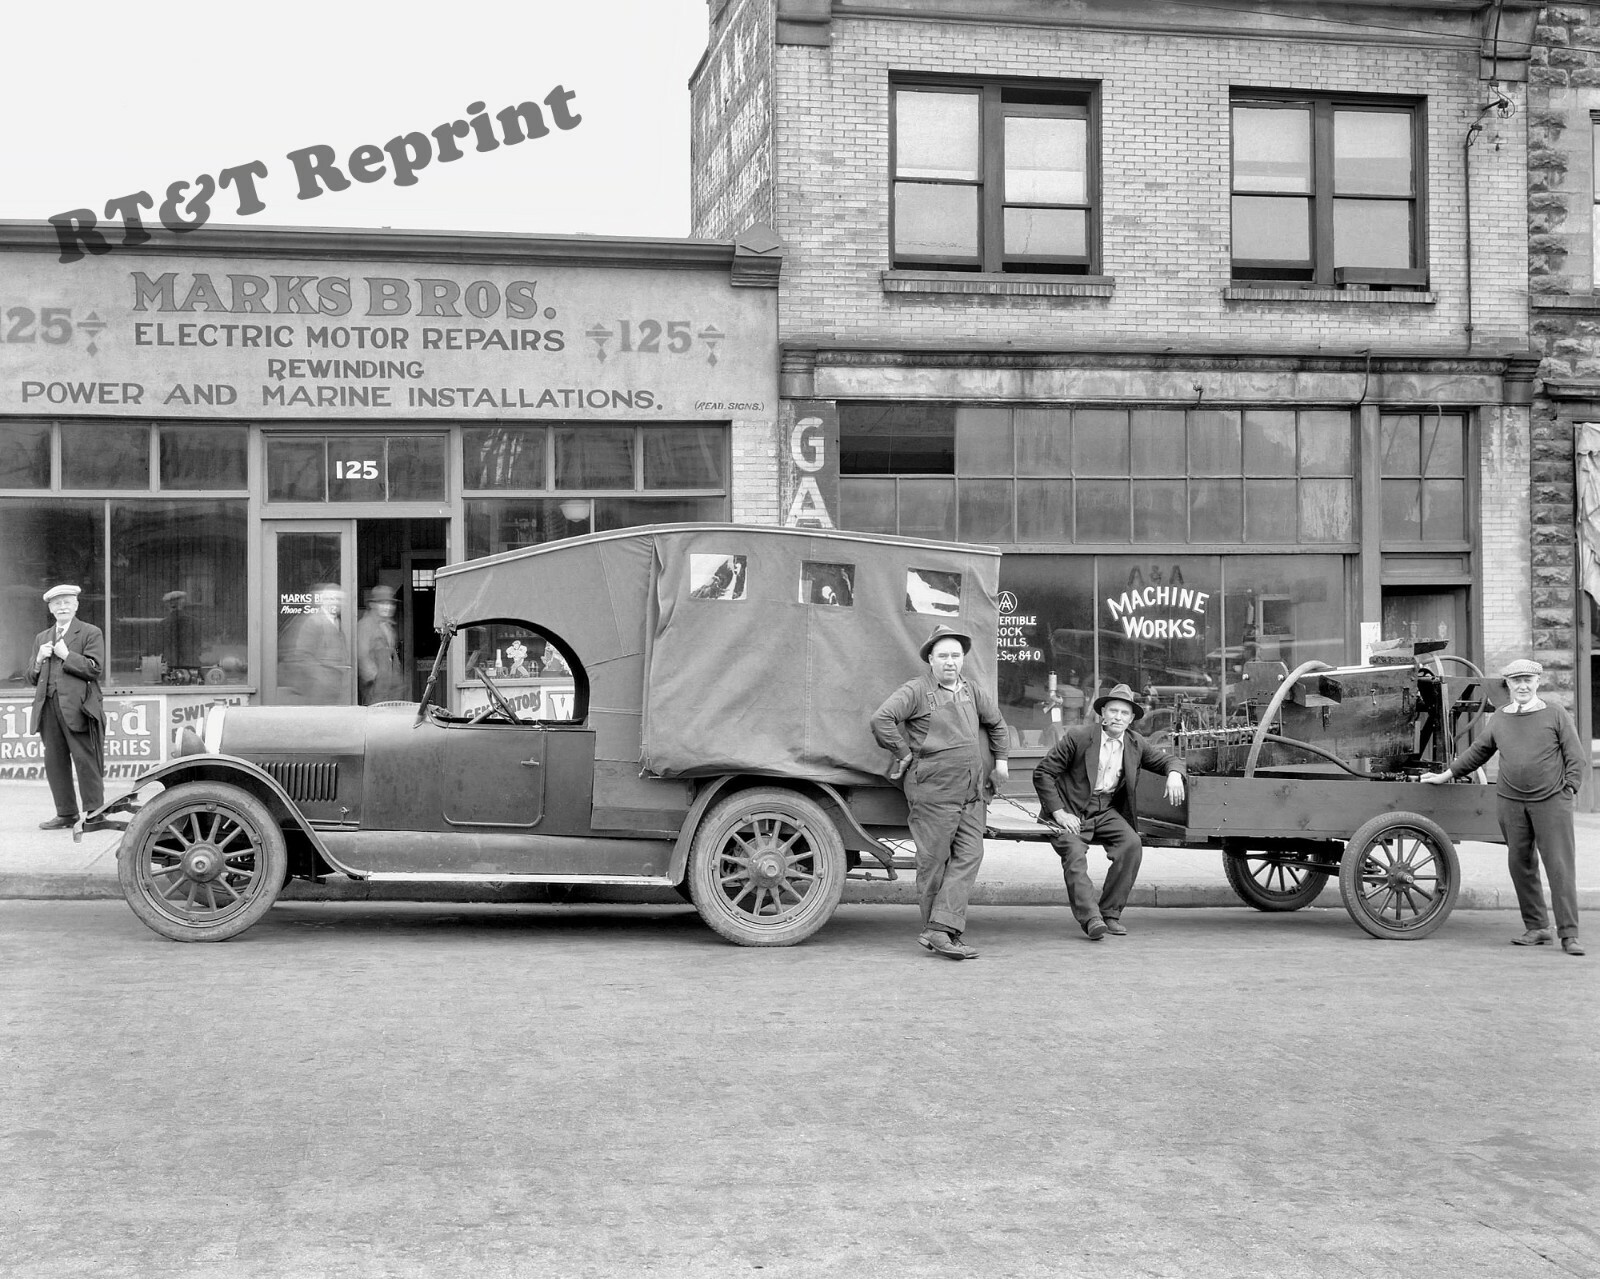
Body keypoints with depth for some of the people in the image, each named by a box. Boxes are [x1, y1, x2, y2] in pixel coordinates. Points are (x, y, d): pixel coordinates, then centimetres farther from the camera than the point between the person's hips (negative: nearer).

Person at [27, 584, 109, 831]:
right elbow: (32, 678, 20)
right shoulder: (41, 638, 22)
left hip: (77, 707, -6)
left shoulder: (91, 633, 4)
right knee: (54, 762, 7)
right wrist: (39, 660, 1)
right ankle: (66, 813, 15)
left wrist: (66, 655, -11)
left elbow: (95, 669, -7)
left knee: (85, 761, -6)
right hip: (49, 707, 6)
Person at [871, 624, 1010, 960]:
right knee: (933, 862, 0)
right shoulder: (916, 690, -6)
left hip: (972, 793, 7)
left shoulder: (971, 692, 16)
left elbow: (996, 722, 34)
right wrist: (904, 754, -14)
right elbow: (881, 719, -19)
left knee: (968, 856, -6)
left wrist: (1000, 759, 28)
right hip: (934, 791, -6)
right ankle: (938, 933, 8)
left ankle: (941, 931, -10)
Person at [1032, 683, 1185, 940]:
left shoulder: (1135, 744, 5)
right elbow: (1042, 773, -7)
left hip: (1106, 812, 4)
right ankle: (1090, 918, -36)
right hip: (1071, 811, -4)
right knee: (1074, 854, -29)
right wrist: (1058, 812, -16)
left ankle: (1110, 913, -13)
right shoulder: (1079, 737, -10)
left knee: (1132, 845, -21)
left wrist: (1174, 774, -8)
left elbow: (1169, 760, 18)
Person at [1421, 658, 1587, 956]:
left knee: (1560, 866, -7)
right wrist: (1446, 774, 23)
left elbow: (1577, 758, 2)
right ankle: (1537, 928, 17)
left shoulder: (1556, 716, 1)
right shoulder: (1500, 718, 11)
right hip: (1509, 801, 4)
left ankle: (1568, 934, -5)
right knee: (1520, 865, 6)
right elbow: (1478, 751, 22)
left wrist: (1568, 790, -7)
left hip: (1551, 801, -4)